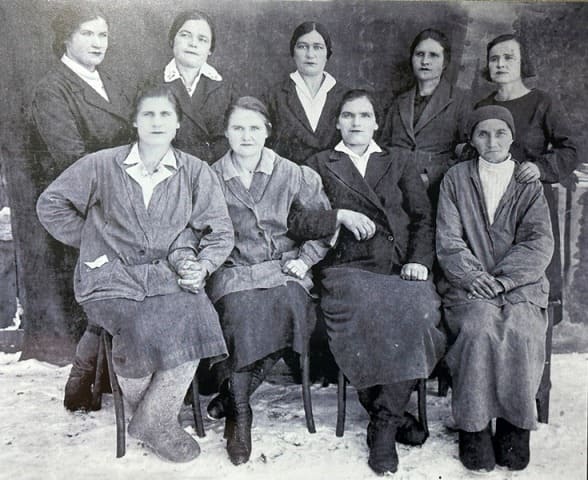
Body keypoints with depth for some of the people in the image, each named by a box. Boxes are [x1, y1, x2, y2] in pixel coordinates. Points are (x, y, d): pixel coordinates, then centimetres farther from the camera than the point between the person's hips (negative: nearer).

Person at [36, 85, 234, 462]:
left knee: (193, 317, -29)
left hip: (169, 275, 1)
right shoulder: (102, 166, 7)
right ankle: (156, 420, -1)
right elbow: (51, 205, 13)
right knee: (144, 329, -30)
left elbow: (219, 231, 8)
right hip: (113, 278, -1)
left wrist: (201, 266, -11)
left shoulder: (196, 172, 9)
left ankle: (153, 421, -9)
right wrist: (95, 244, 6)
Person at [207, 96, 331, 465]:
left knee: (288, 302, -33)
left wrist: (304, 259, 0)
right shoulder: (212, 179, 8)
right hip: (234, 270, -1)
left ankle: (238, 396, -14)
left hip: (284, 268, 1)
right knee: (242, 309, -34)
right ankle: (240, 413, -16)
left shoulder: (292, 174, 8)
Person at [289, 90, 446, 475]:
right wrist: (340, 215, -8)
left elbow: (423, 219, 13)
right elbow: (296, 221, 6)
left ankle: (384, 422, -16)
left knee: (418, 311, -31)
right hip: (349, 269, -1)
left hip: (401, 267, 2)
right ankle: (394, 414, -14)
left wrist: (419, 260, -4)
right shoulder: (319, 166, 18)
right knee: (366, 310, -34)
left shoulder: (401, 166, 25)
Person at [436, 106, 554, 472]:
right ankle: (474, 427, -17)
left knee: (521, 332, -29)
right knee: (479, 328, -30)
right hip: (468, 284, 0)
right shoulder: (456, 179, 11)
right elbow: (448, 241, 2)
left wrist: (501, 279, -14)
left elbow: (540, 244, 0)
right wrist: (474, 276, -14)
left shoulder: (530, 184, 12)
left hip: (520, 285, 1)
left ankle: (515, 425, -9)